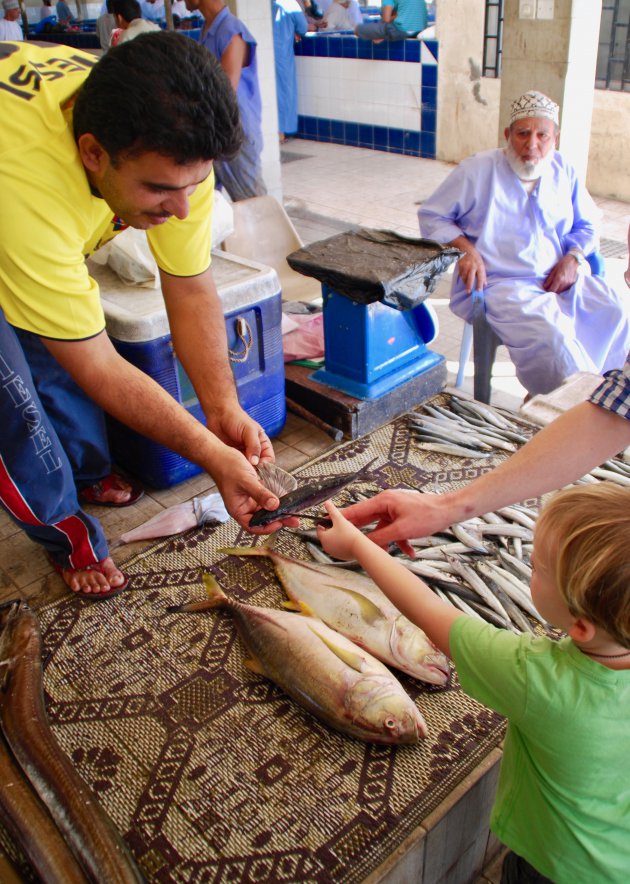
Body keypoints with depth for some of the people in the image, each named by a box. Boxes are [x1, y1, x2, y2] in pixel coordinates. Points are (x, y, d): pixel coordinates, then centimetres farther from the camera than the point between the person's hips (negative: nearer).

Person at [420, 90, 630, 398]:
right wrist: (465, 250, -14)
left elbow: (586, 224, 22)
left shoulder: (563, 171, 14)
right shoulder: (477, 170, -1)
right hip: (501, 285, -5)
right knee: (549, 334, -34)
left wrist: (573, 258, 0)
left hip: (559, 280, 6)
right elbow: (432, 215, 2)